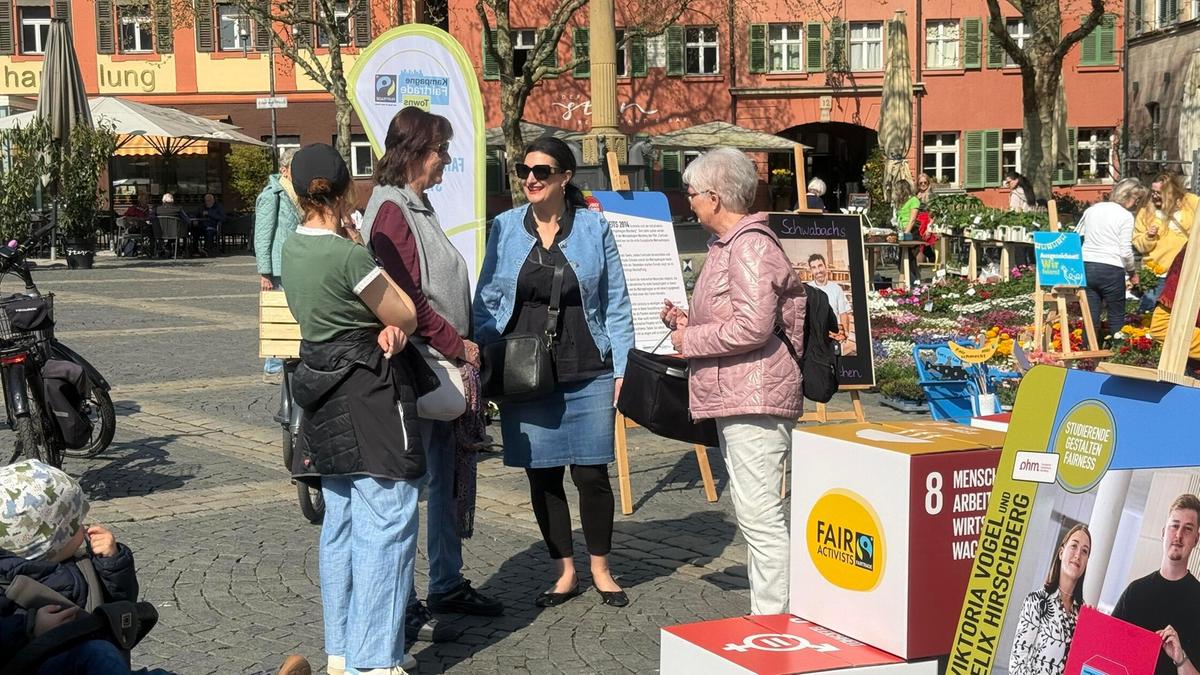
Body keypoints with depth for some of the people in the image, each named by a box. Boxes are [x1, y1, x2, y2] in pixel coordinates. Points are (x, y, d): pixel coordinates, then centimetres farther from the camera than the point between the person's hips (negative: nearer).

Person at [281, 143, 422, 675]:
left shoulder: (293, 248, 8)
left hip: (328, 398, 9)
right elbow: (407, 316, -10)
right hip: (370, 393, -9)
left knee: (341, 522, 14)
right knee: (386, 522, -5)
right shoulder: (349, 255, -19)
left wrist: (385, 327, -8)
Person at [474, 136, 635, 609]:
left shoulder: (593, 228, 1)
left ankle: (600, 569, 21)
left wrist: (622, 369, -2)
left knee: (591, 473, 1)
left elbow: (615, 304, 4)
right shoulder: (505, 228, 3)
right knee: (541, 476, 7)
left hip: (587, 374, -1)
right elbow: (487, 302, 8)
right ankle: (565, 572, 23)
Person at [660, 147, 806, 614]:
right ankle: (766, 618, 22)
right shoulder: (727, 244, 20)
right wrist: (687, 320, 14)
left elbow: (752, 326, -23)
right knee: (754, 517, 15)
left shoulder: (750, 245, -14)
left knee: (760, 517, -9)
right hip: (736, 398, 11)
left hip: (754, 398, -11)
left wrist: (690, 340, -11)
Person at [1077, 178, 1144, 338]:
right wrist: (1132, 271, 8)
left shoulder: (1092, 209, 13)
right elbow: (1125, 251, -6)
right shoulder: (1126, 216, -3)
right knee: (1116, 317, 6)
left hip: (1086, 266, 5)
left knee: (1091, 316, 7)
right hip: (1111, 269, -5)